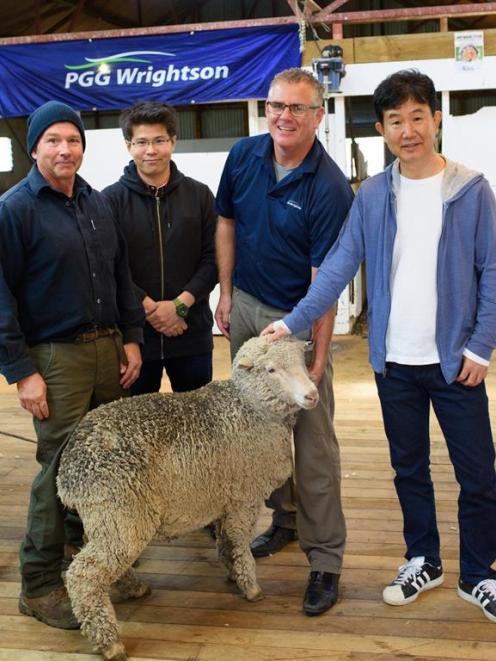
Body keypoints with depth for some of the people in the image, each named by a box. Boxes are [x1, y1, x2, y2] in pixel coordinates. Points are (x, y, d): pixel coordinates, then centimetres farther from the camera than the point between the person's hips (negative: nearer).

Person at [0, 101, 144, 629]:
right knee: (61, 469, -3)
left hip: (109, 348, 6)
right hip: (55, 357, -6)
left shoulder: (97, 203, 12)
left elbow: (121, 274, 18)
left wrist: (131, 338, 10)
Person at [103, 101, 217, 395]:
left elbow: (213, 258, 1)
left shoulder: (199, 195, 5)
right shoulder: (111, 200, -1)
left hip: (193, 332, 2)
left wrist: (181, 304, -12)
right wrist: (150, 309, -15)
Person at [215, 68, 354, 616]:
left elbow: (324, 277, -21)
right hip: (245, 307, 6)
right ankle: (284, 518, 35)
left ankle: (325, 558, 7)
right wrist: (226, 294, 7)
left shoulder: (329, 187, -19)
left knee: (313, 440, -2)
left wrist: (319, 355, -22)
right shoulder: (244, 156, -3)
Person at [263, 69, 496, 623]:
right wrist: (293, 322, -13)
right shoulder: (372, 195, 1)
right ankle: (423, 561, 34)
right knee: (409, 469, 15)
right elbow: (338, 266, -3)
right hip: (394, 361, 2)